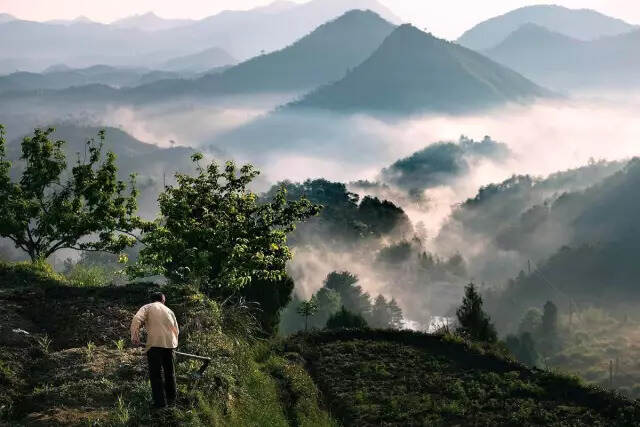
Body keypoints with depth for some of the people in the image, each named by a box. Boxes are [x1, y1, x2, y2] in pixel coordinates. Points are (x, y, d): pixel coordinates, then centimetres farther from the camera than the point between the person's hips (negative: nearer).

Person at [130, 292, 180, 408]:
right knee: (170, 373, 18)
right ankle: (171, 399, 28)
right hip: (170, 343, 4)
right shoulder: (169, 310, 23)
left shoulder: (147, 307, 11)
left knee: (156, 374, 2)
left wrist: (134, 336, -13)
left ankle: (160, 402, -1)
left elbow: (136, 320, -8)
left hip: (155, 343, -4)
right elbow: (176, 330, 20)